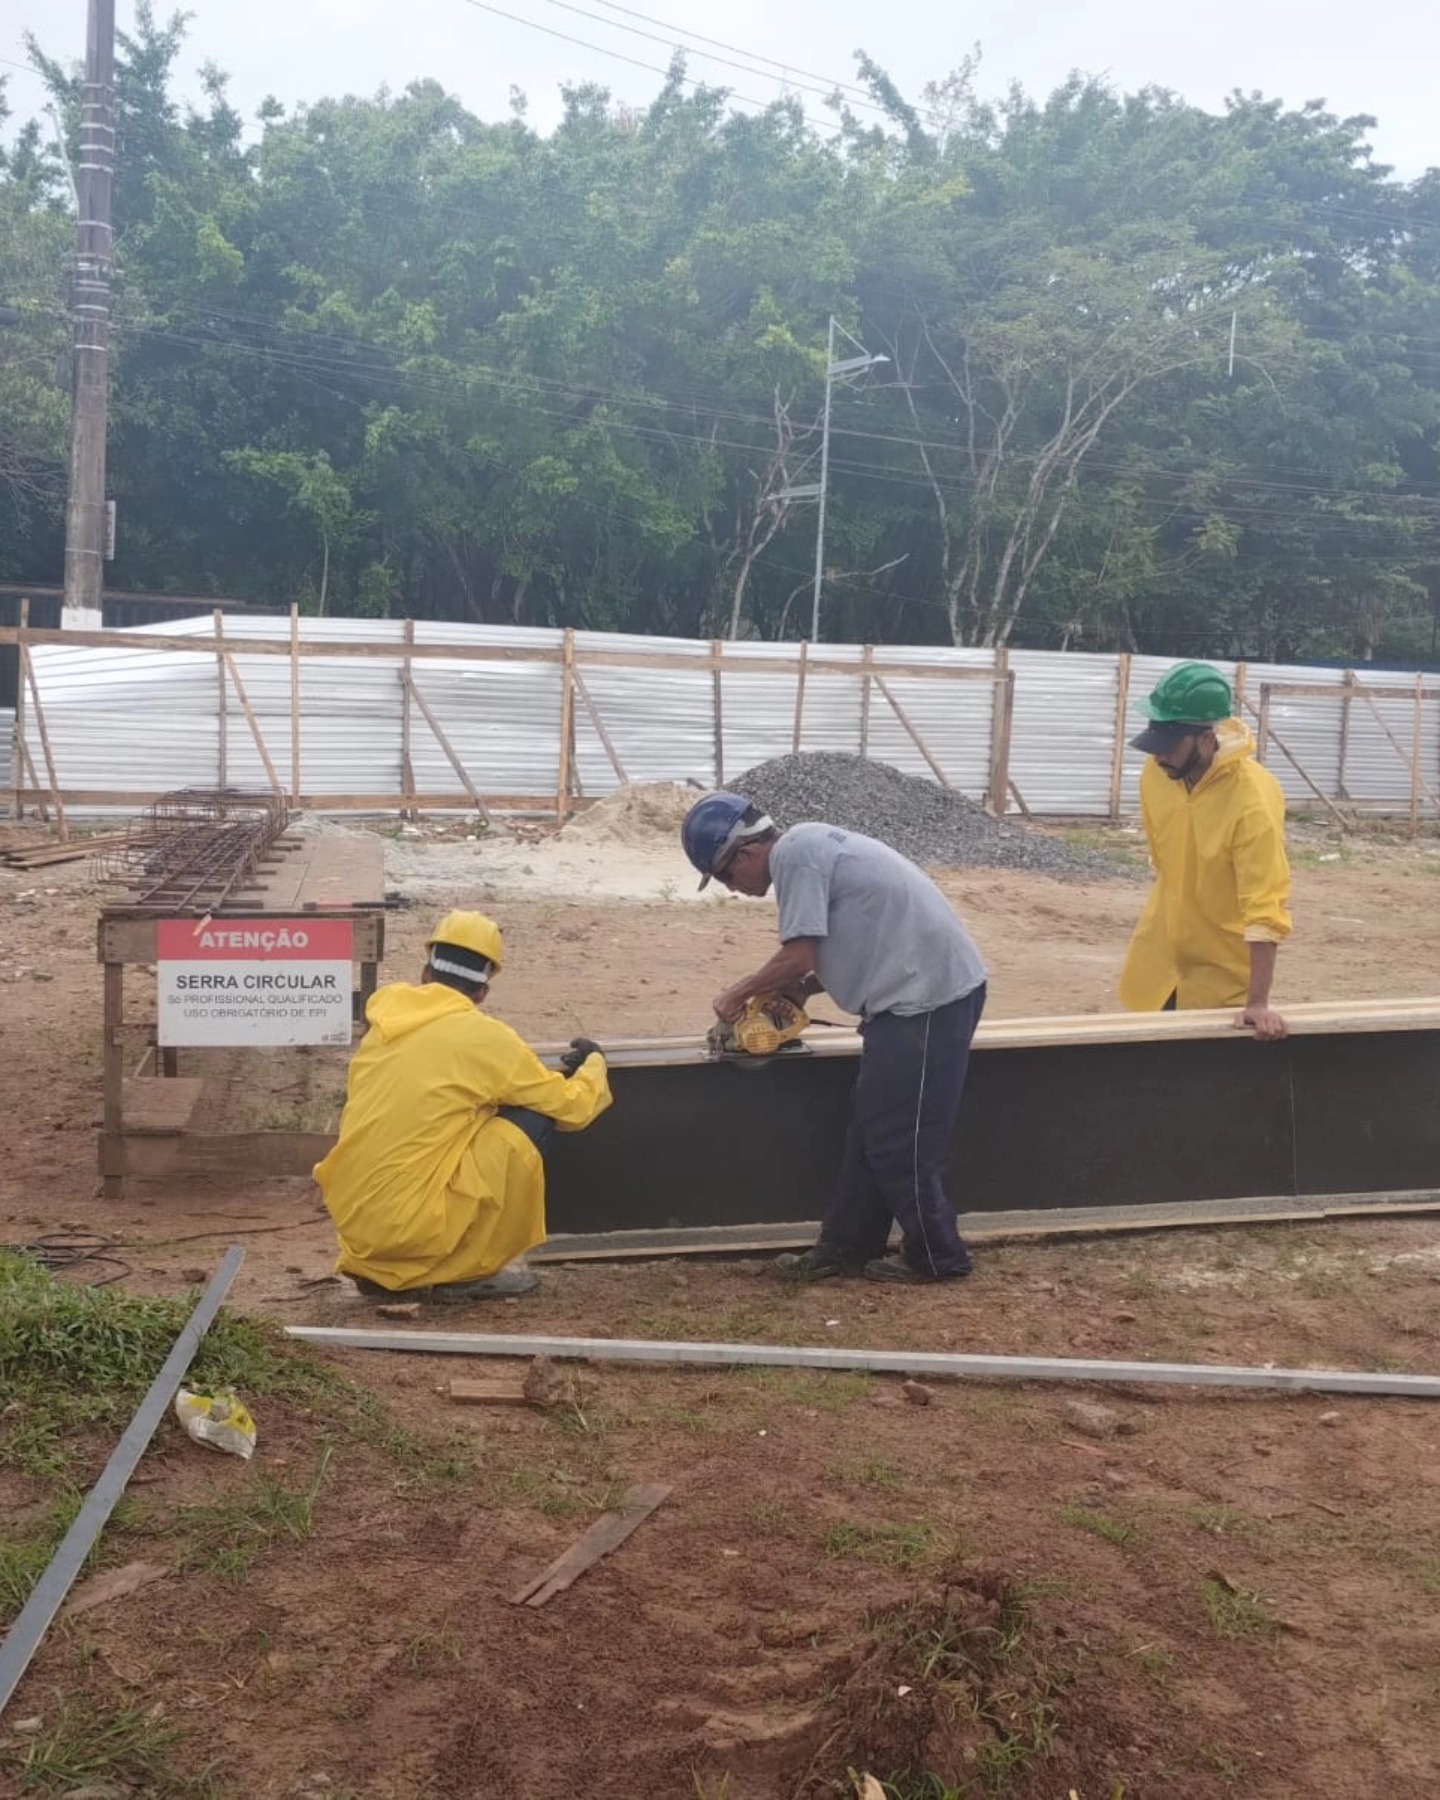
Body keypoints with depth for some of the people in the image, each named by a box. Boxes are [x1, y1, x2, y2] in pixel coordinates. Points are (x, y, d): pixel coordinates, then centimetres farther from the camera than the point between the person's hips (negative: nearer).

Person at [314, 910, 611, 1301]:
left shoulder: (384, 1024, 11)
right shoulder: (483, 1037, -6)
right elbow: (572, 1108, 4)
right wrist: (593, 1062, 27)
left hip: (353, 1221, 7)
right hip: (412, 1226, -7)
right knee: (533, 1118, 1)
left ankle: (380, 1268, 16)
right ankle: (467, 1270, 6)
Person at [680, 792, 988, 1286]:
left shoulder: (794, 853, -13)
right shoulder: (808, 847, 18)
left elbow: (799, 956, -17)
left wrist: (740, 992, -1)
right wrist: (797, 989, 11)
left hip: (930, 994, -11)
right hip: (921, 990, 11)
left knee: (898, 1138, 0)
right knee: (872, 1130, 15)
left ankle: (937, 1258, 13)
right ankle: (844, 1247, 23)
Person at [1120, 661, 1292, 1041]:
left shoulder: (1253, 801, -30)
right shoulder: (1157, 772, -11)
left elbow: (1266, 909, -31)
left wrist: (1257, 1003, -34)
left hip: (1223, 972, -6)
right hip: (1161, 951, 6)